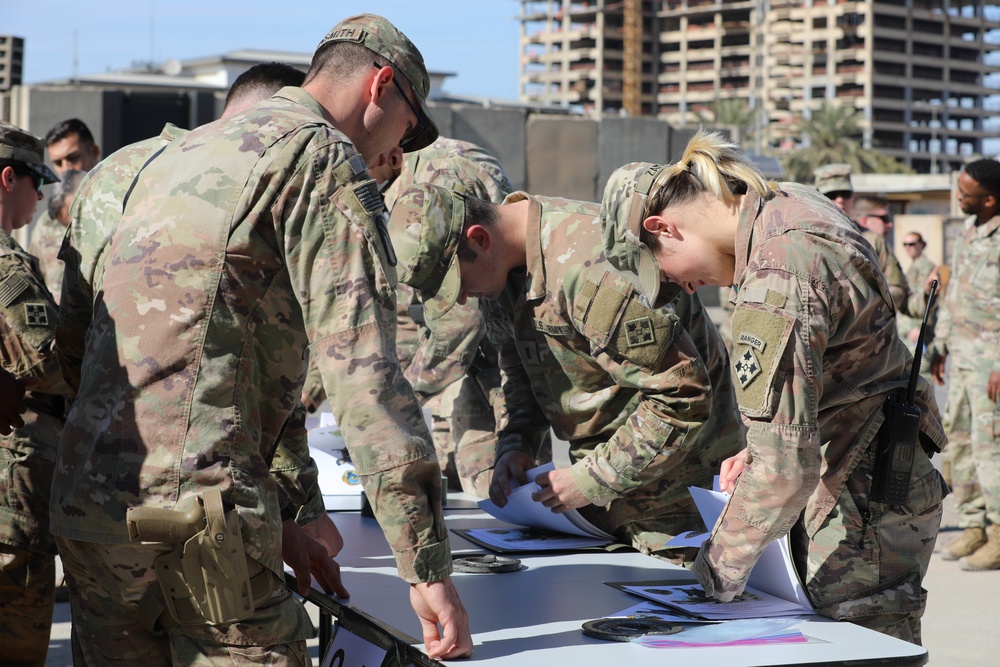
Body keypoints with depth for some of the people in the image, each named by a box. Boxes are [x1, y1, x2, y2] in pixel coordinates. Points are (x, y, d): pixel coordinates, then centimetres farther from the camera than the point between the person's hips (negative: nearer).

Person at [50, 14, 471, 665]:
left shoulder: (179, 154, 24)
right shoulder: (323, 156, -3)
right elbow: (362, 368, -13)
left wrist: (296, 507, 29)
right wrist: (428, 567, -12)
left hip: (81, 512, 9)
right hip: (195, 511, -8)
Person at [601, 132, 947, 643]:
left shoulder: (775, 282, -27)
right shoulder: (788, 203, 4)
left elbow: (786, 466, -30)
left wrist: (718, 569, -18)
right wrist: (759, 451, 14)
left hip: (863, 499, -10)